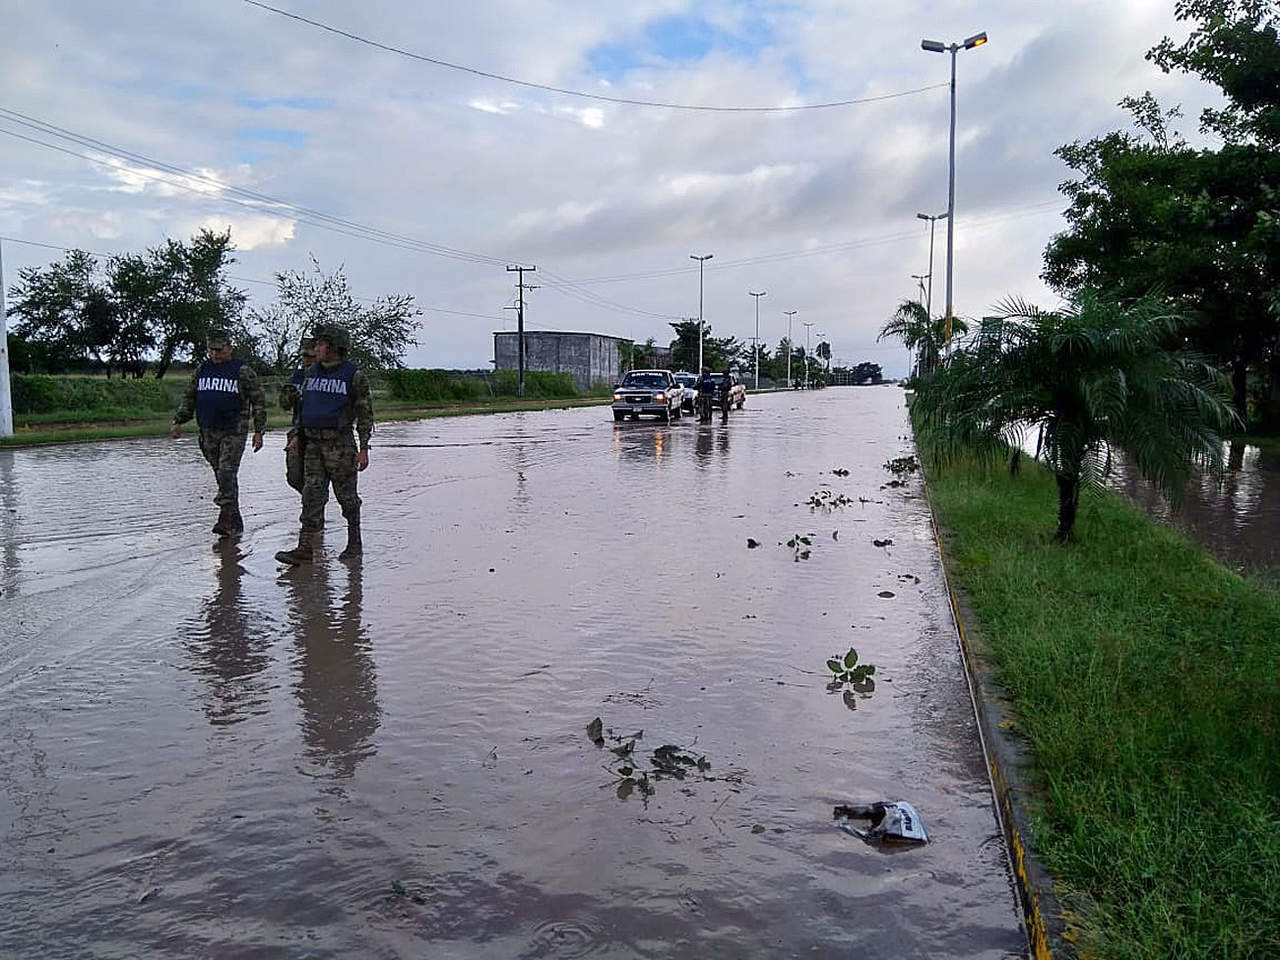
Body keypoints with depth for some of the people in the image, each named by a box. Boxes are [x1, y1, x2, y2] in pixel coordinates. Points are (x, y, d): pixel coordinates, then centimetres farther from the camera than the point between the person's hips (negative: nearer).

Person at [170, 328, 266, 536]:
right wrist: (178, 422, 8)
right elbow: (189, 398, 18)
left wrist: (258, 431, -8)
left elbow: (258, 401, -3)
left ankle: (226, 520, -15)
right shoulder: (202, 370, 11)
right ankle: (235, 523, 17)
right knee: (222, 476, 9)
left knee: (227, 473, -15)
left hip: (234, 432, -5)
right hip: (209, 433, 5)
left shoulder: (242, 371, -4)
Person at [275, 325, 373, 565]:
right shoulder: (312, 372, 12)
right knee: (312, 494, -1)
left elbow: (365, 413, -6)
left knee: (347, 496, 3)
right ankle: (304, 549, -3)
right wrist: (298, 435, 16)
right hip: (313, 444, 5)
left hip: (340, 444, -5)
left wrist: (364, 449, -11)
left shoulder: (354, 375, -6)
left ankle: (354, 544, 18)